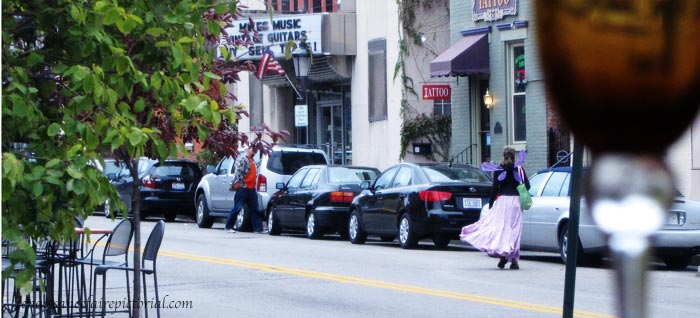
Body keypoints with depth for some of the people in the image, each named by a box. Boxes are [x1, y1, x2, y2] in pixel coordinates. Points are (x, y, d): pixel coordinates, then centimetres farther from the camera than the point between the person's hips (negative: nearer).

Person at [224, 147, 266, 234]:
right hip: (243, 188, -9)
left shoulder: (252, 161, 20)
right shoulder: (242, 159, -9)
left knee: (254, 209, 5)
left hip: (251, 189, 9)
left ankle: (258, 228, 5)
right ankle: (228, 227, 5)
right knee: (237, 208, -4)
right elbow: (238, 172, -17)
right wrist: (237, 183, -22)